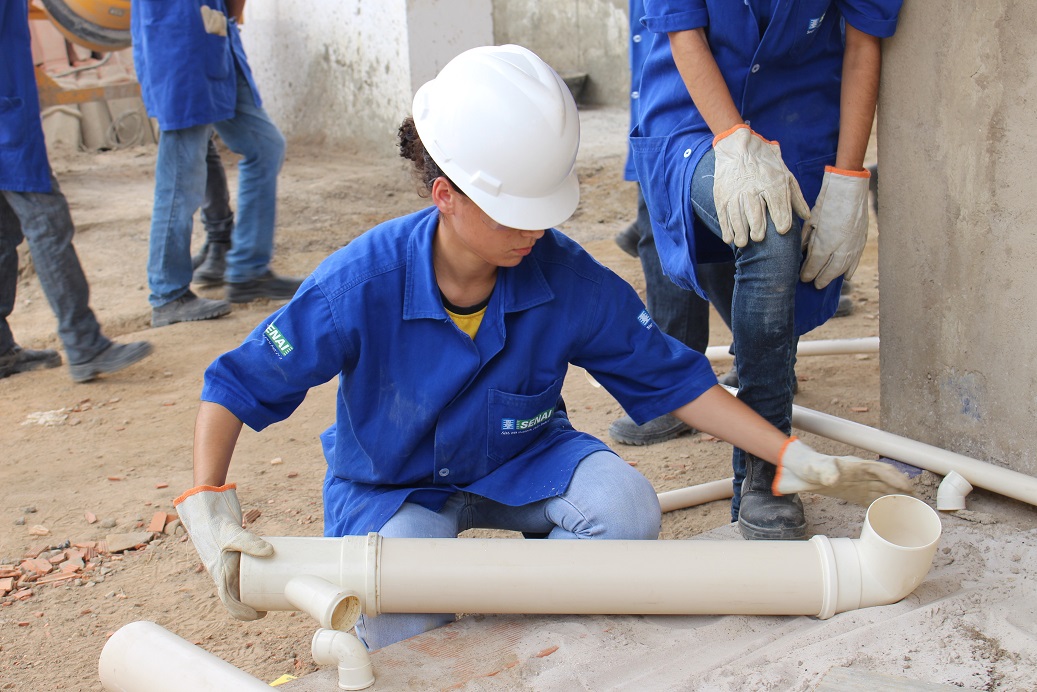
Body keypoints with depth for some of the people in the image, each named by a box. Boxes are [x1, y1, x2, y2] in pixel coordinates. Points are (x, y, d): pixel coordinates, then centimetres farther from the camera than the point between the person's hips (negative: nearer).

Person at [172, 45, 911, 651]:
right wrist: (210, 505, -33)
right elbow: (238, 385, -20)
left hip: (519, 462, 3)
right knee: (409, 624, -29)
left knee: (627, 508, -26)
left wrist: (798, 459, -15)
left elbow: (672, 378, -12)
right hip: (391, 486, -2)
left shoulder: (567, 279, -21)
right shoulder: (362, 283, -28)